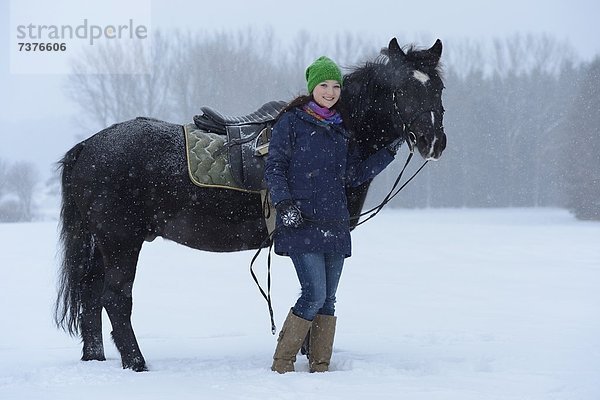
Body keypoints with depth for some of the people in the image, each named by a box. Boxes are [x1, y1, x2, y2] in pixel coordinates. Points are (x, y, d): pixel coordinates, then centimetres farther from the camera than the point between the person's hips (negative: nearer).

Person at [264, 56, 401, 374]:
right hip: (301, 223, -6)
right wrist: (284, 203, -17)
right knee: (315, 295, -13)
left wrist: (389, 152, 8)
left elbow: (355, 175, 15)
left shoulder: (342, 130, 16)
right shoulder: (291, 122, 0)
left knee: (328, 299, 7)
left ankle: (320, 367, 14)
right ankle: (281, 365, -3)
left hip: (335, 225, 6)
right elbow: (274, 167, -3)